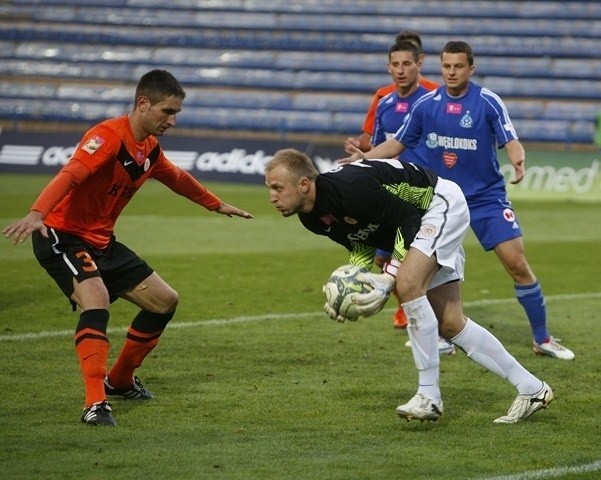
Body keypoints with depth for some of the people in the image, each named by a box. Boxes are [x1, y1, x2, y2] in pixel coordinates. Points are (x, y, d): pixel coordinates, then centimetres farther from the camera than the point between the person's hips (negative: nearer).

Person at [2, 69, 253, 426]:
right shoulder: (109, 137, -22)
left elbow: (178, 179, 28)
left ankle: (120, 380, 30)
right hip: (62, 237, -9)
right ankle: (96, 405, -34)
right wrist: (36, 215, -55)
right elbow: (69, 175, -39)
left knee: (166, 301, 12)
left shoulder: (150, 150, 6)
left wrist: (217, 205, 43)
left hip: (102, 242, 9)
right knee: (96, 302, -33)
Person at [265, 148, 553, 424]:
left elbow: (409, 219, -27)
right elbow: (363, 248, 5)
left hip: (442, 204, -9)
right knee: (450, 325, 5)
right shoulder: (311, 217, -7)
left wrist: (389, 279, -31)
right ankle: (532, 389, 15)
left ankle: (429, 396, -21)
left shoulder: (350, 188, -35)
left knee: (407, 284, -29)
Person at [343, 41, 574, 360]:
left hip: (486, 196, -3)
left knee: (516, 263, -9)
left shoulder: (488, 102, -10)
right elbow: (398, 143, 7)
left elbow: (510, 142, -15)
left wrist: (518, 161, -37)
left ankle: (542, 339, 2)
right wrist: (364, 156, -7)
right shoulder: (427, 104, -2)